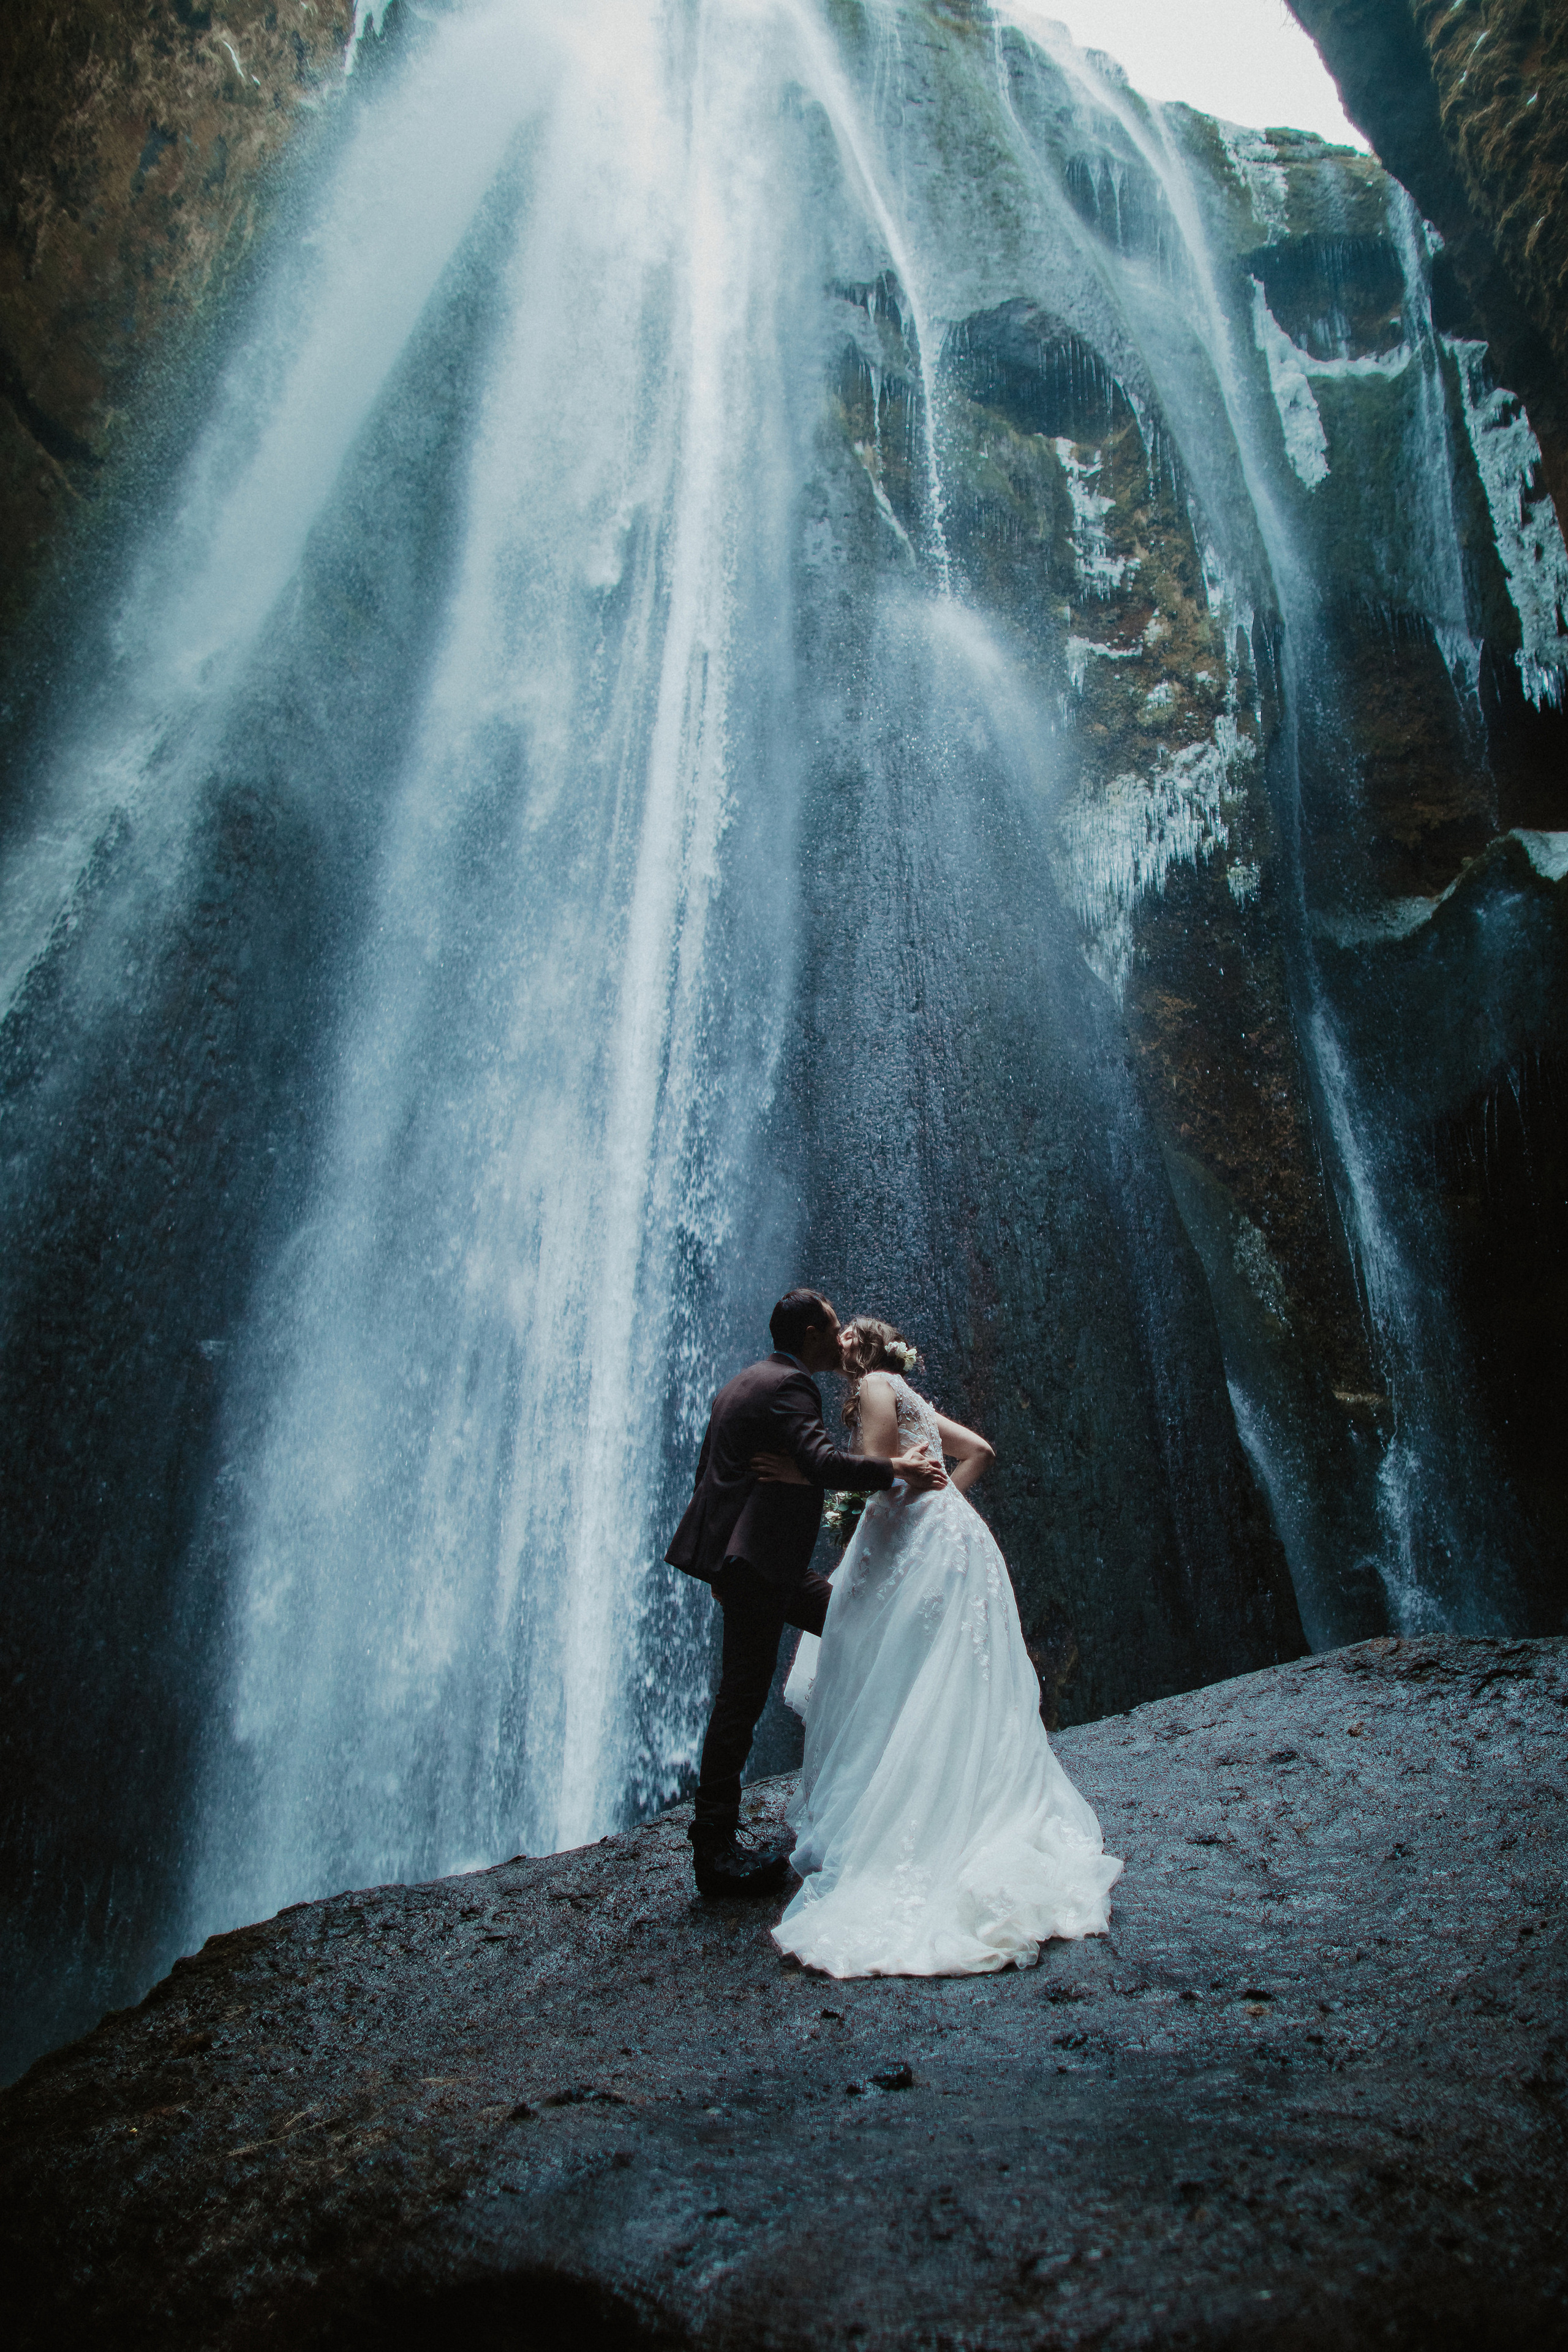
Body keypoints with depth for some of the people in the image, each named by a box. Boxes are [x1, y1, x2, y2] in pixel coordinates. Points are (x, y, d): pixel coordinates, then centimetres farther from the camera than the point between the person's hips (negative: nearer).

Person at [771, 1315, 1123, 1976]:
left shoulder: (875, 1385, -2)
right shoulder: (911, 1399, 24)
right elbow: (979, 1450, 25)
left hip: (923, 1549, -9)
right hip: (941, 1542, 9)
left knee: (890, 1692, -6)